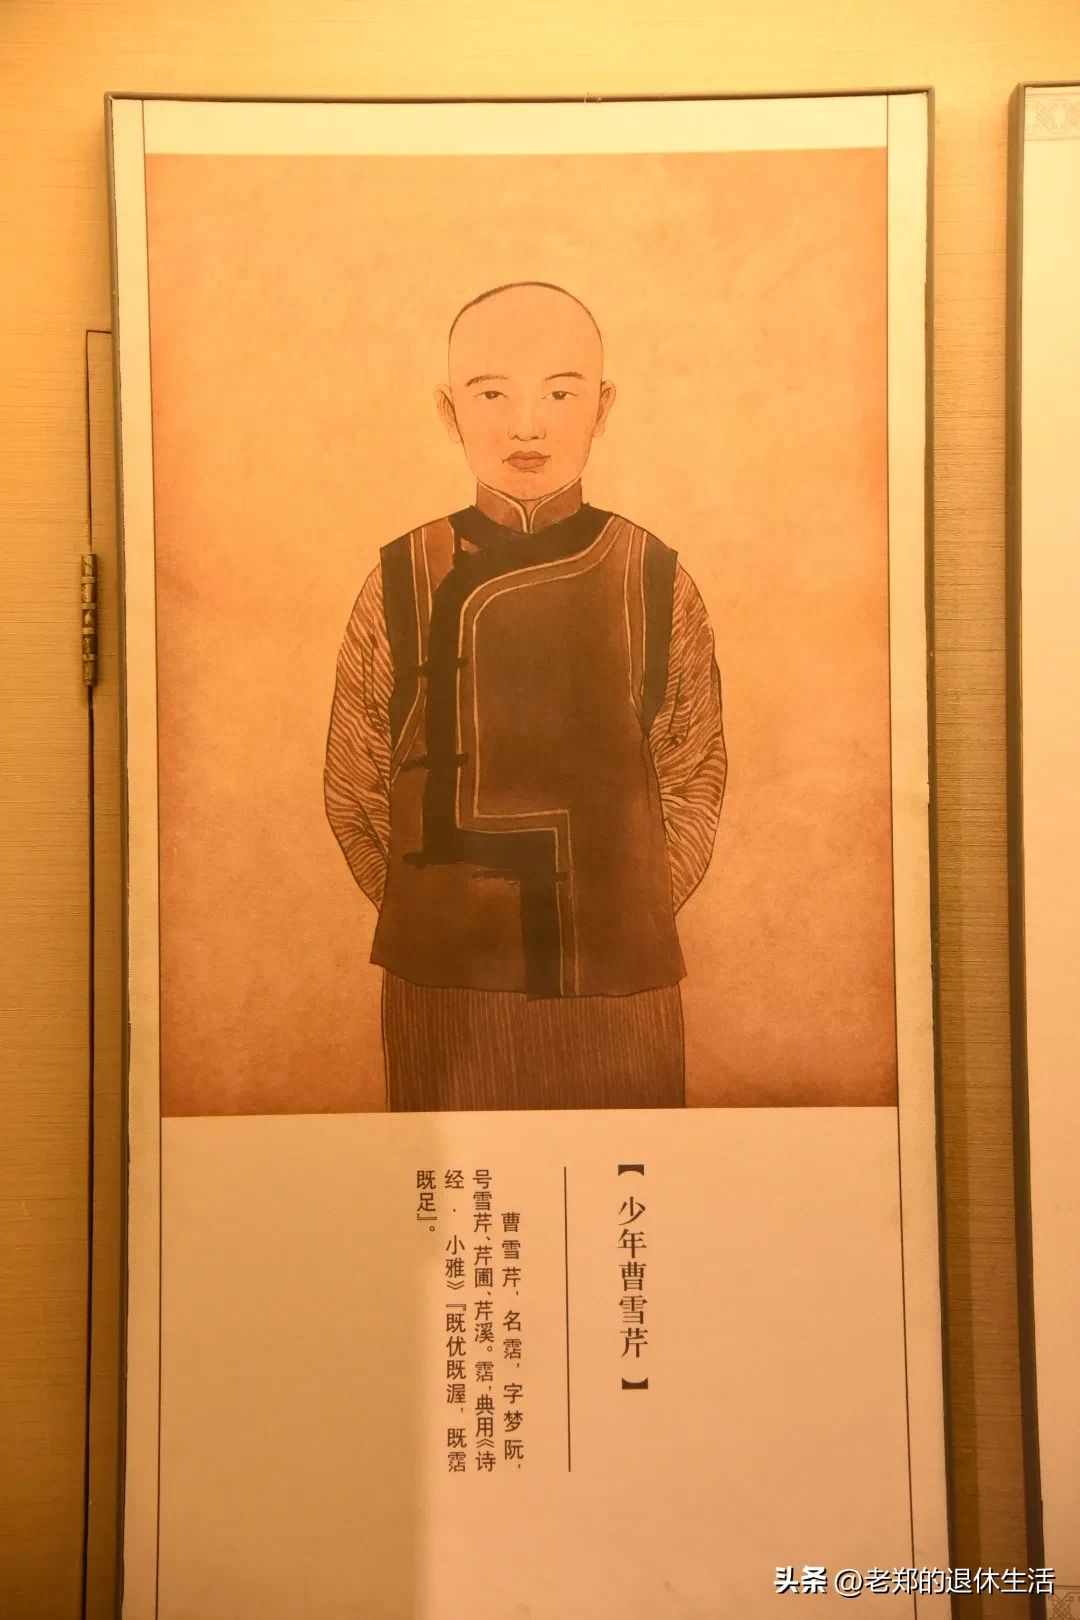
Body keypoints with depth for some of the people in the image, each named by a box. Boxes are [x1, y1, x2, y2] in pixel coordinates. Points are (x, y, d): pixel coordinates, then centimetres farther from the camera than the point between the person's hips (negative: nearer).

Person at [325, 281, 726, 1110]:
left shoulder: (657, 582, -2)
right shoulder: (402, 582, -3)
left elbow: (695, 779, 4)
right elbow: (354, 787, 3)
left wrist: (629, 914, -1)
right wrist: (432, 914, 0)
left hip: (622, 986, 1)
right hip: (444, 985, 0)